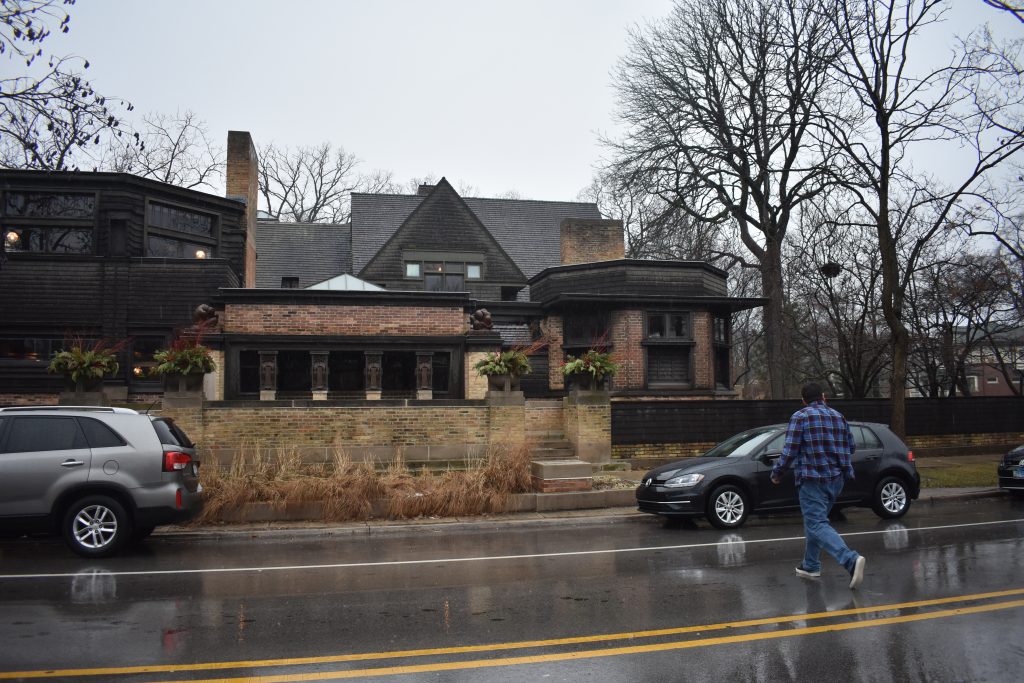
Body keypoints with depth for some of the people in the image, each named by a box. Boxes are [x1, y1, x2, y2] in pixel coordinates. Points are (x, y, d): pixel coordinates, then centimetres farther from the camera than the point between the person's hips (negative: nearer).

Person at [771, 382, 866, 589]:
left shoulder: (800, 417, -8)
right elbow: (850, 447, 15)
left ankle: (851, 560, -29)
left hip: (813, 479, -7)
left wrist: (776, 473, 2)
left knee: (817, 525, -10)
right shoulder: (838, 416, 10)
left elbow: (789, 451, -12)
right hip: (836, 479, 7)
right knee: (814, 520, 20)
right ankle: (810, 566, 25)